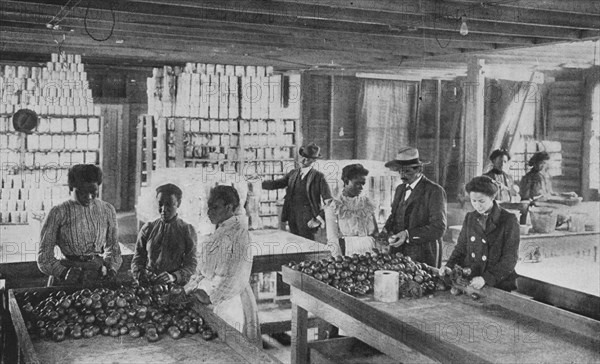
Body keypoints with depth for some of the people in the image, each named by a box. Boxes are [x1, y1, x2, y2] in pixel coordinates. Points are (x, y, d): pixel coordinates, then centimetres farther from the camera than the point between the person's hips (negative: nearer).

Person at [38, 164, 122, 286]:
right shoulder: (58, 213, -1)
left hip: (100, 279, 1)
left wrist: (110, 269, 1)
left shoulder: (107, 210, 8)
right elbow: (44, 258, 0)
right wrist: (65, 274, -13)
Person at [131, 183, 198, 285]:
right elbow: (137, 259, 14)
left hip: (174, 287, -2)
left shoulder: (187, 230, 5)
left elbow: (191, 264, 2)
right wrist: (140, 274, -7)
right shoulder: (148, 228, 11)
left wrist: (173, 276, -16)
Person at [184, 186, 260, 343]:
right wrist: (192, 287, 2)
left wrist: (208, 295, -18)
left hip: (230, 302, -7)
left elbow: (234, 278, -18)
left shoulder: (238, 234, -15)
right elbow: (204, 268, 14)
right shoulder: (219, 231, 11)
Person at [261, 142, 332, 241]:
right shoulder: (293, 173, 12)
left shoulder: (318, 176, -4)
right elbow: (276, 184, 7)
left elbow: (328, 201, -6)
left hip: (307, 220, -5)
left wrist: (321, 218, -14)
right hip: (292, 217, 5)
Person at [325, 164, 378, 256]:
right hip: (347, 252, -3)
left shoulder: (367, 202, 11)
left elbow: (375, 233, 13)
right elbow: (332, 239, -3)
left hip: (369, 250, 3)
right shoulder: (333, 206, 1)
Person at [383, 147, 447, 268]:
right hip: (397, 253, 6)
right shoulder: (400, 189, 14)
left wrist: (408, 235, -23)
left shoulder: (435, 191, -8)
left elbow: (438, 228, -14)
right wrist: (386, 229, -1)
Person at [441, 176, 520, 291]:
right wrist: (449, 266, -2)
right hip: (470, 283, 4)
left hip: (500, 286, -4)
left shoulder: (509, 220, -5)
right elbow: (461, 247, 17)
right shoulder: (469, 218, 10)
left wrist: (486, 278, -20)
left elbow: (510, 259, -9)